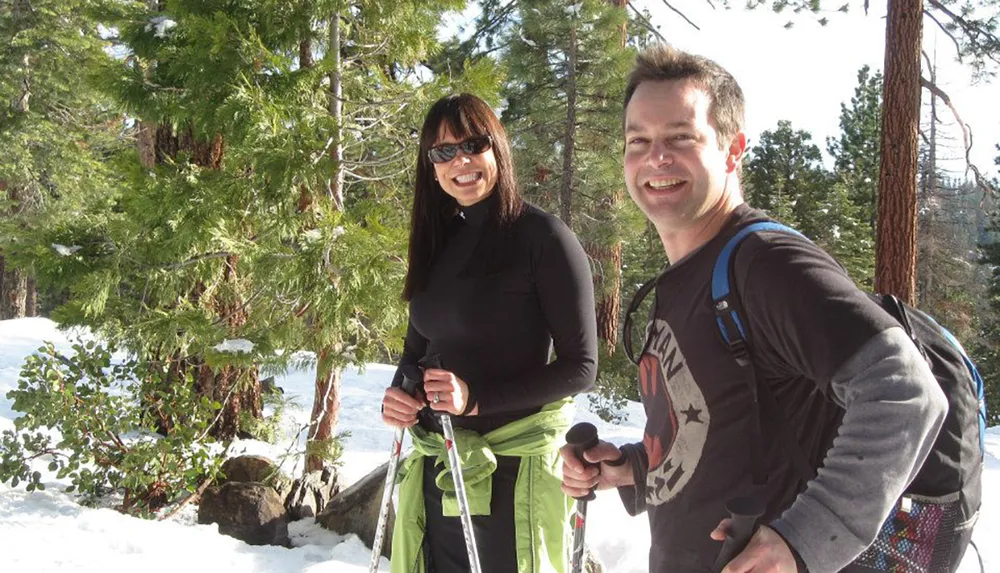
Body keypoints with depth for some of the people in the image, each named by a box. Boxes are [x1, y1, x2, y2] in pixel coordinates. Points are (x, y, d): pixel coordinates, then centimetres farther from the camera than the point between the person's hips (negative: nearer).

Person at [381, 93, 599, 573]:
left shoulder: (542, 236, -11)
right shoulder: (438, 243, 9)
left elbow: (581, 366, -12)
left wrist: (477, 397, -22)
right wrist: (398, 393, -4)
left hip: (514, 465, -6)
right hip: (438, 466, 6)